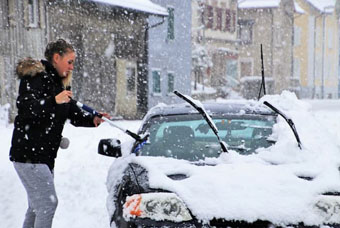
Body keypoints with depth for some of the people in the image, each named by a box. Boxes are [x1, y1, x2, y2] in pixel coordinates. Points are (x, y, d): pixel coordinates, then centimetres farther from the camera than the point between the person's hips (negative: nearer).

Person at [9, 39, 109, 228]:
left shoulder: (58, 83, 16)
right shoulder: (36, 78, -11)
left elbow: (75, 115, 15)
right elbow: (25, 107, -27)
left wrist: (93, 119, -4)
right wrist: (54, 101, -42)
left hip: (45, 156, 9)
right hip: (28, 154, -9)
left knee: (37, 205, 14)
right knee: (48, 203, -11)